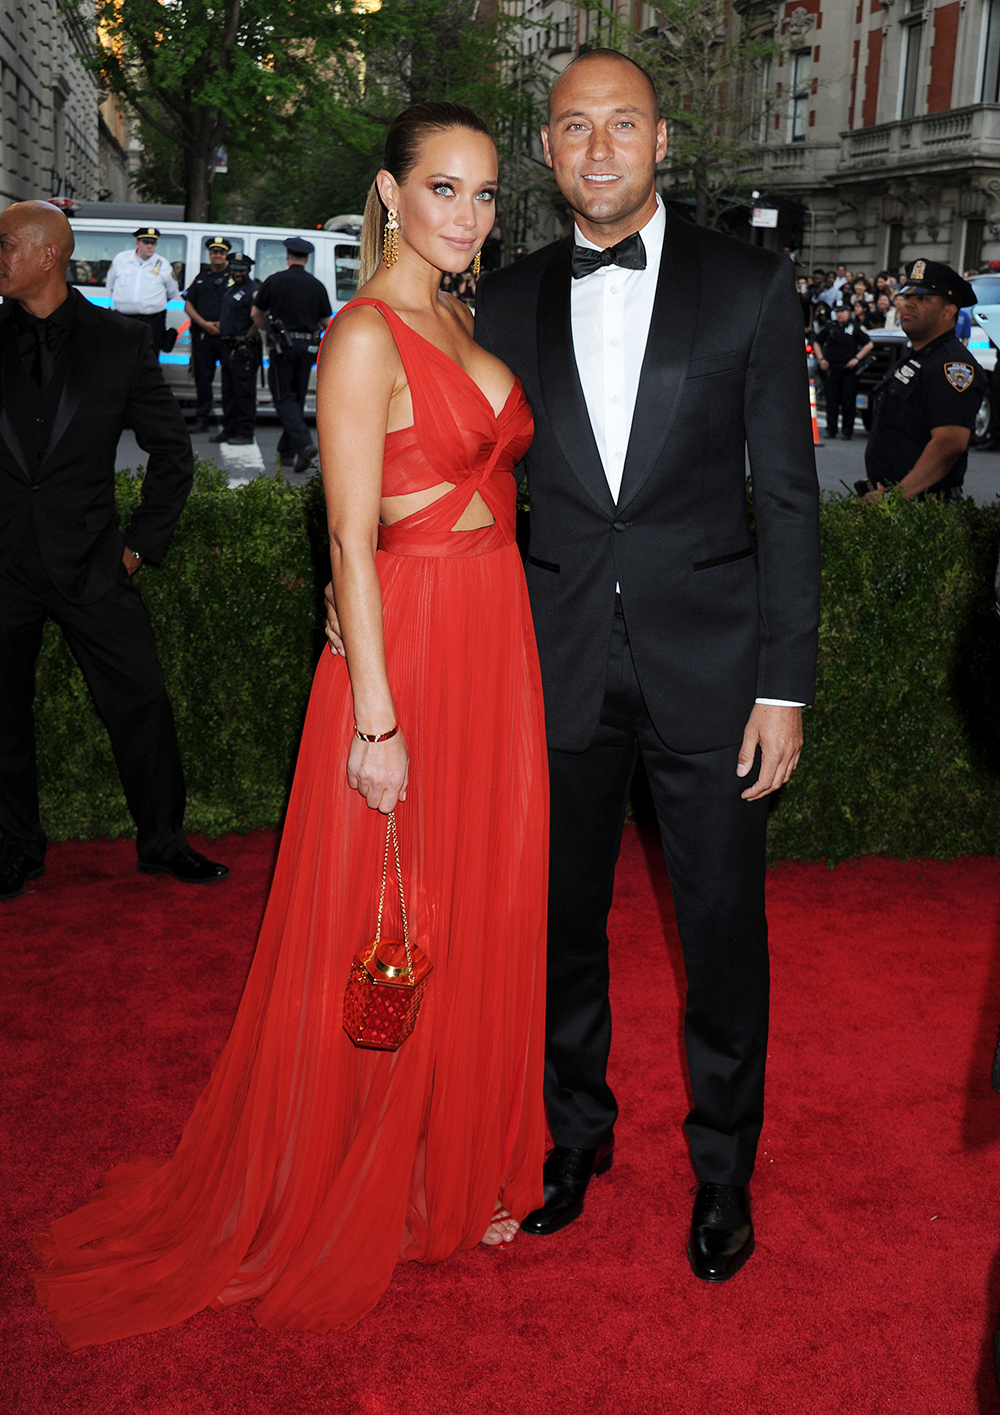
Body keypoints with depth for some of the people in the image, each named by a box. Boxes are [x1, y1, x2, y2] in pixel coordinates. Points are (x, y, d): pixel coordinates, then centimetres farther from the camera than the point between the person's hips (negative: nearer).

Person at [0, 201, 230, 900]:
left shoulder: (121, 342, 1)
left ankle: (163, 841, 17)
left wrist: (143, 540, 1)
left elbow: (173, 449, 6)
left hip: (89, 560, -1)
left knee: (142, 702, 0)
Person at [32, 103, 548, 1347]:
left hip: (496, 638, 8)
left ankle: (461, 1157, 35)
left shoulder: (461, 321, 13)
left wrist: (509, 648, 13)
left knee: (483, 909, 16)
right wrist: (379, 717, -19)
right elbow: (352, 538, -16)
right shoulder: (365, 335, -12)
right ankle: (369, 1191, 26)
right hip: (407, 645, -8)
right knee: (391, 928, 5)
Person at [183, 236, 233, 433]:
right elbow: (188, 305, 15)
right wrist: (204, 323, -2)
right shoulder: (201, 278, 18)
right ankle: (202, 419, 12)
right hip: (203, 334, 4)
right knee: (202, 378, 6)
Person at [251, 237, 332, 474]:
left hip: (283, 347, -3)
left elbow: (256, 314, 5)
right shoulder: (317, 286, 3)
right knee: (297, 398, 13)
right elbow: (326, 321, 9)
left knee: (284, 398, -2)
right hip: (307, 347, 3)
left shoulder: (274, 281, -3)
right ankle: (287, 450, 18)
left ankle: (304, 444, -22)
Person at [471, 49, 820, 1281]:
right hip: (560, 662, 2)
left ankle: (723, 1167, 30)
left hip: (708, 665, -2)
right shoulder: (509, 301, 5)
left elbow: (787, 494, -3)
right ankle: (578, 1131, 37)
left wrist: (785, 682, -7)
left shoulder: (750, 286, -1)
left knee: (722, 928, 8)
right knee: (563, 917, 14)